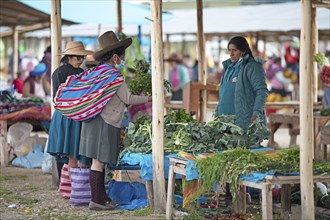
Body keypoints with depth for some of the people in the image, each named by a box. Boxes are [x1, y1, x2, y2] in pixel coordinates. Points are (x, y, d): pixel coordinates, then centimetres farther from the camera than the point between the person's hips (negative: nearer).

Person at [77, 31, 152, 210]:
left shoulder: (98, 72, 13)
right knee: (99, 161, -7)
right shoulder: (114, 75, -12)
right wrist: (148, 98, 4)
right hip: (105, 123, -9)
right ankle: (96, 200, -6)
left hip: (94, 120, 9)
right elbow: (128, 99, -8)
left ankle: (102, 197, 18)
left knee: (100, 161, 13)